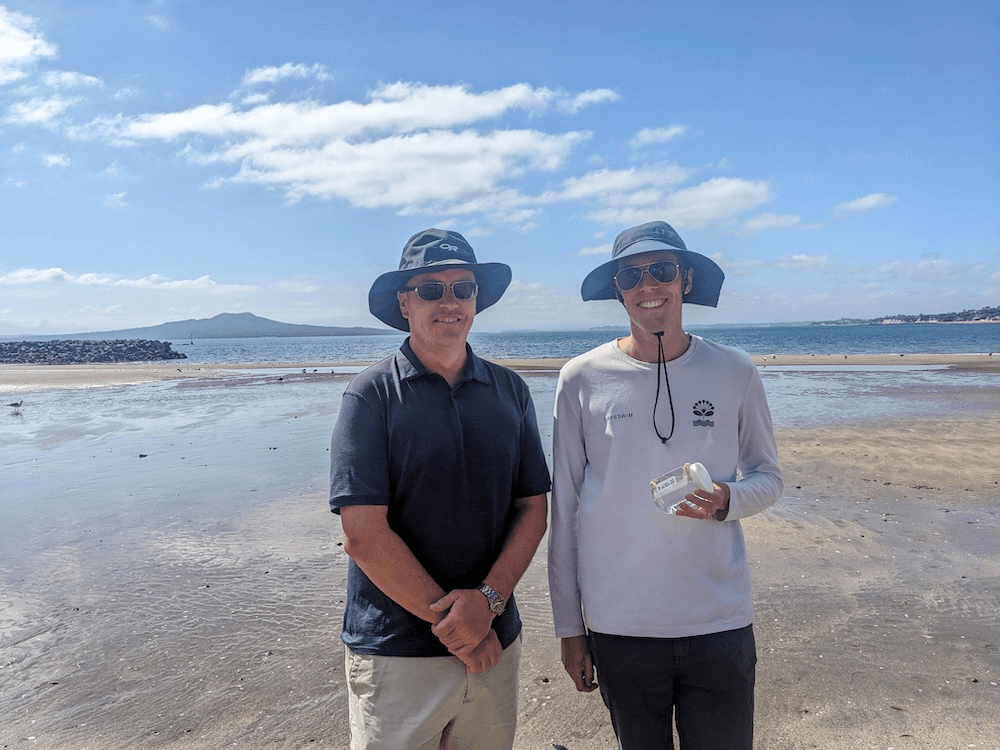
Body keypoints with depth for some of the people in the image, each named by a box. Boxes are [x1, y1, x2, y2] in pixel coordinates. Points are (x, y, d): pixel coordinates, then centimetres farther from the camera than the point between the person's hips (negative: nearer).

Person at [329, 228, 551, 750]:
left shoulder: (510, 391, 4)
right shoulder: (372, 394, -8)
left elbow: (533, 507, 2)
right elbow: (362, 534, -14)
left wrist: (488, 599, -12)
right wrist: (447, 618, -12)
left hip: (495, 642, 4)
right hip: (395, 652, -3)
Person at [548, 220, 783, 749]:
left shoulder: (734, 373, -2)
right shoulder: (582, 379, -5)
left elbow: (768, 478, 9)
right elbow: (564, 508, 0)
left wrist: (725, 500, -15)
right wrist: (569, 626, 2)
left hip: (721, 624, 1)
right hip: (618, 627, 0)